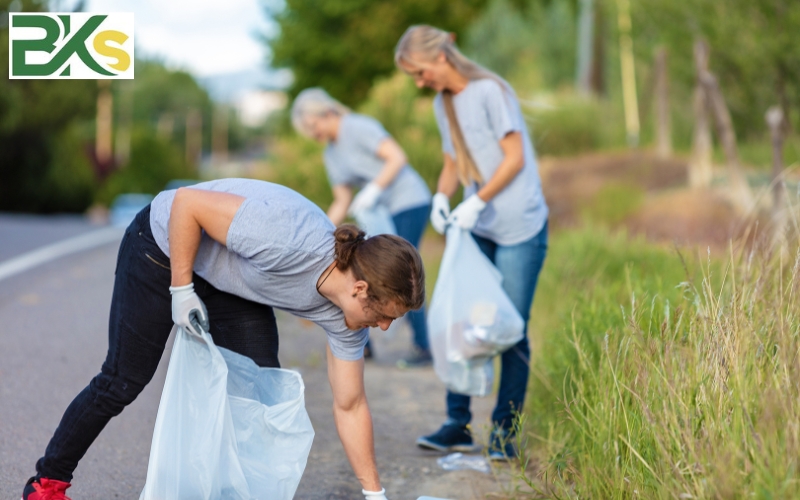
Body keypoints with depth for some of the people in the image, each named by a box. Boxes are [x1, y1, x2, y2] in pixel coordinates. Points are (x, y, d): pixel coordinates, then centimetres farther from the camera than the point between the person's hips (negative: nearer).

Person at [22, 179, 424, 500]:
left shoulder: (343, 315, -18)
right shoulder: (285, 239, -41)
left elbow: (349, 406, -8)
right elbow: (187, 203, -32)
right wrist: (181, 289, -25)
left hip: (230, 282, 6)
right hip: (166, 243, -6)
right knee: (124, 380, 0)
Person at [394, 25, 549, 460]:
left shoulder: (490, 91, -10)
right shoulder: (442, 104, 12)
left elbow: (515, 158, -12)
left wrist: (476, 202, -17)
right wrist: (441, 198, -2)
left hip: (519, 228, -7)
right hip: (477, 230, 7)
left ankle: (504, 431, 5)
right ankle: (458, 424, 10)